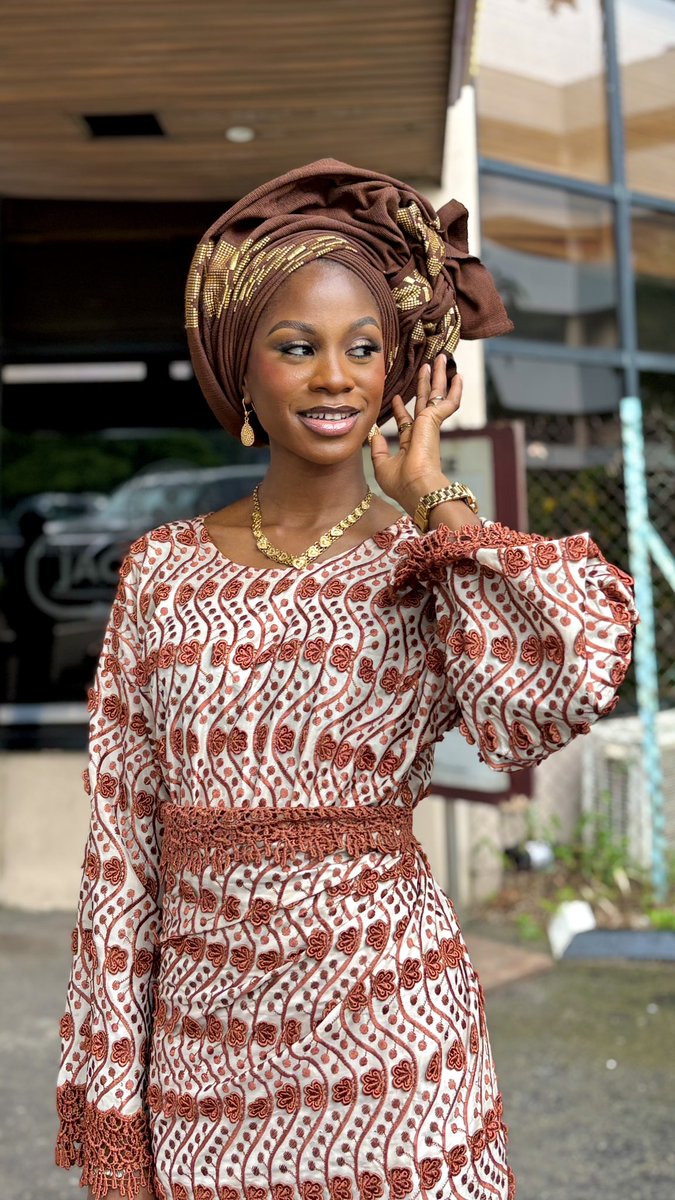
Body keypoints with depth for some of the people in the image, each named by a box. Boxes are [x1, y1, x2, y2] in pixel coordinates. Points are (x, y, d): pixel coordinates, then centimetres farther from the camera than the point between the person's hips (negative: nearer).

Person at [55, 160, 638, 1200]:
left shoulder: (437, 570, -3)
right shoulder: (163, 572, 2)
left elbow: (562, 687, -27)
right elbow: (122, 852, 3)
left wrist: (429, 497, -13)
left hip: (391, 1039, -1)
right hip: (205, 1067, 2)